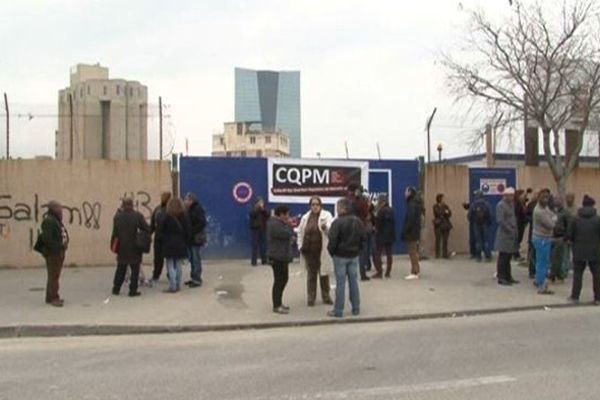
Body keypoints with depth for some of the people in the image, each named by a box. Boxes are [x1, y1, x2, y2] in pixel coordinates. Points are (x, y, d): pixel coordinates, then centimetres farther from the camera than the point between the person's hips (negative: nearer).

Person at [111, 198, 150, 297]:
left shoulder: (117, 216, -5)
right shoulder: (138, 216, -11)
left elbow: (115, 232, -1)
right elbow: (147, 229, -10)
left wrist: (114, 245, 9)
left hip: (122, 247, 3)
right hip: (134, 247, -3)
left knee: (121, 268, 16)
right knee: (135, 269, 5)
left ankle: (116, 289, 21)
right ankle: (133, 290, 4)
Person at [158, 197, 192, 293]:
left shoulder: (166, 217, -6)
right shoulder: (185, 217, 1)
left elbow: (160, 231, -3)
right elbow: (188, 232, 3)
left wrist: (162, 240, 11)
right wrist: (187, 243, 11)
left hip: (169, 245, -3)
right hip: (181, 245, 3)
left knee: (171, 266, 1)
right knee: (178, 266, 11)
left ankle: (173, 287, -3)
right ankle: (178, 286, 15)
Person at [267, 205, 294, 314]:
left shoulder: (279, 223, 15)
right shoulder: (274, 225, -20)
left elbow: (287, 235, 18)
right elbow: (287, 234, -25)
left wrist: (289, 226, 5)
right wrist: (289, 225, -8)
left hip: (282, 256, 11)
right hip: (277, 257, -11)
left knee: (284, 279, 16)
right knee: (279, 281, -5)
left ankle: (279, 303, 26)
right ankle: (276, 306, 3)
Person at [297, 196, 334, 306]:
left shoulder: (327, 215, -4)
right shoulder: (305, 217, 7)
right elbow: (300, 232, 13)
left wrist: (326, 227, -39)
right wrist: (300, 246, 7)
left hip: (322, 251, -2)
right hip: (309, 250, 2)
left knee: (324, 273, 8)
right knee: (311, 274, 10)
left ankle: (326, 297, 21)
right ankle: (311, 298, 18)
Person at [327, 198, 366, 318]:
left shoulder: (338, 222, -16)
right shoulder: (358, 221, 4)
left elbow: (332, 240, -18)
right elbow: (364, 238, 9)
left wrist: (331, 251, -2)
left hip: (340, 256, -6)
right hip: (354, 256, 6)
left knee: (340, 283, -1)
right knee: (353, 281, 12)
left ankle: (338, 310, 4)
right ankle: (356, 308, 17)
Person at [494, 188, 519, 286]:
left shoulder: (511, 204, 15)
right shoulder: (501, 205, -12)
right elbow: (500, 220, -19)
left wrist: (516, 231, 9)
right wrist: (510, 230, -17)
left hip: (511, 235, 8)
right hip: (504, 235, -8)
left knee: (508, 257, 14)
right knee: (503, 257, -3)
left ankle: (508, 277, 21)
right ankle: (501, 277, 4)